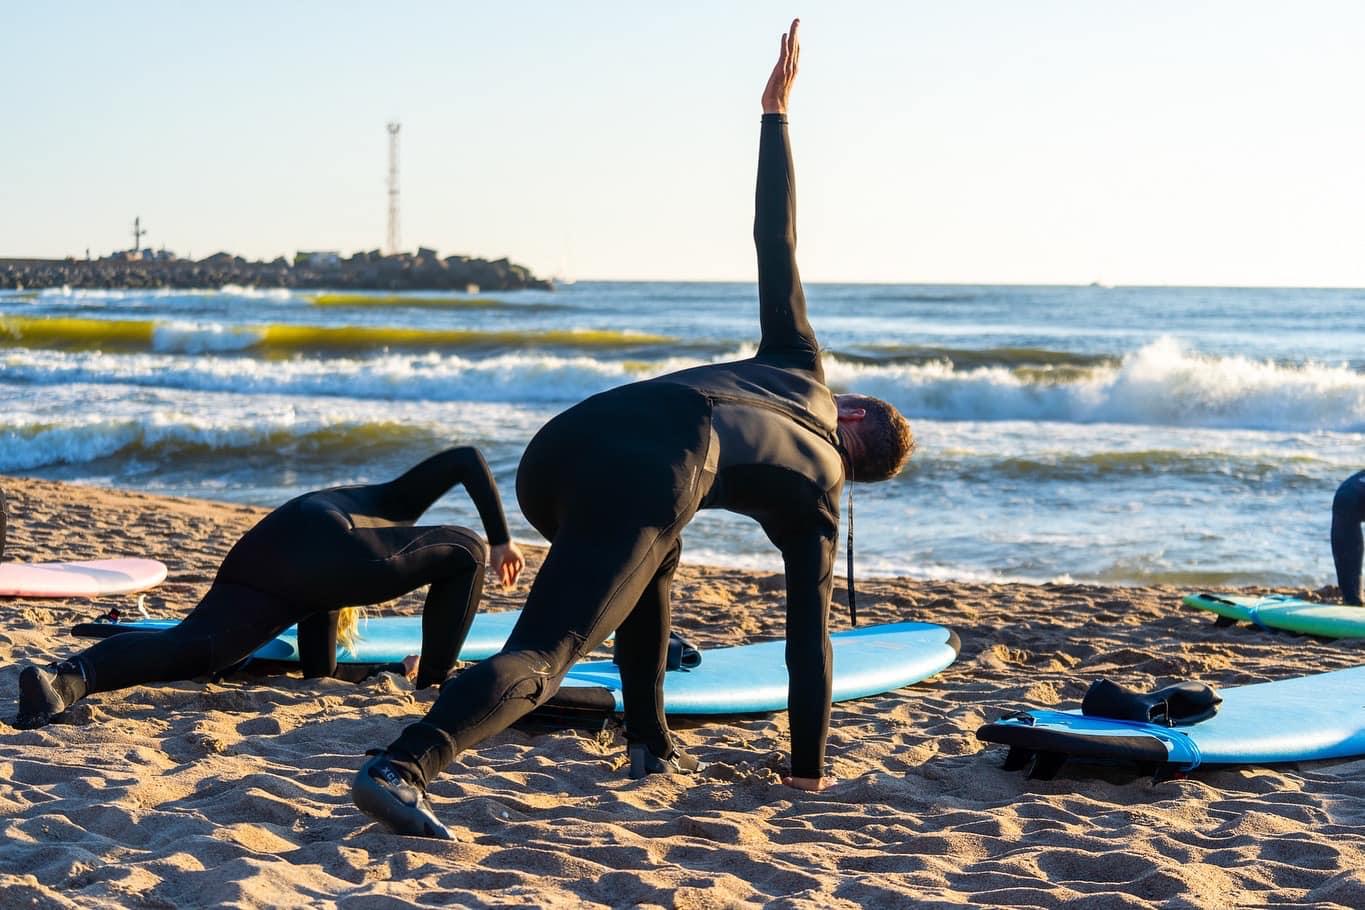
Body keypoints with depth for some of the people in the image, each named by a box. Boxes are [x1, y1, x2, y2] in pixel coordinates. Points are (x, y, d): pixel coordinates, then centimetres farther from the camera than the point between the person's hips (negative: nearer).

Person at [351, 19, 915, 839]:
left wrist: (776, 115, 38)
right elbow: (810, 638, 26)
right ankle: (403, 767, -40)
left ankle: (651, 744, 31)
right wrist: (810, 770, 34)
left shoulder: (801, 372, 37)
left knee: (654, 558, 36)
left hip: (562, 443, 6)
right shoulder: (820, 497, 26)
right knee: (542, 656, -15)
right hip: (651, 479, -6)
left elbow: (776, 249, 34)